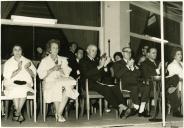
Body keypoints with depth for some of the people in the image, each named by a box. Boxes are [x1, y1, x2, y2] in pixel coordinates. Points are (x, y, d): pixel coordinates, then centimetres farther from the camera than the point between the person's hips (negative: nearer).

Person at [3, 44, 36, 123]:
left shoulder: (27, 61, 16)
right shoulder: (8, 62, 12)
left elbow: (34, 75, 8)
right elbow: (7, 76, -3)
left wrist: (26, 68, -9)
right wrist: (18, 70, -10)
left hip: (25, 83, 1)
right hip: (12, 84, 0)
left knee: (23, 90, -35)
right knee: (15, 90, -35)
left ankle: (17, 113, -22)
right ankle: (19, 114, -25)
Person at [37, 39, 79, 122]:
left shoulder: (63, 60, 20)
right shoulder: (45, 61, 13)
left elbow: (67, 74, 10)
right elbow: (41, 75, 0)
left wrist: (60, 69, -9)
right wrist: (52, 69, -10)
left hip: (62, 81, 2)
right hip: (49, 82, -2)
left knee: (69, 85, -32)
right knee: (56, 87, -37)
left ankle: (58, 113, -28)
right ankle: (59, 114, -23)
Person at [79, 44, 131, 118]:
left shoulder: (95, 62, 27)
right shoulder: (83, 62, 7)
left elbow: (102, 75, 19)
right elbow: (87, 74, -13)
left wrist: (104, 65, 4)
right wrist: (99, 66, -17)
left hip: (99, 83, 6)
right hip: (90, 84, -6)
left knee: (115, 88, -21)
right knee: (106, 89, -33)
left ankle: (122, 107, -36)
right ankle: (119, 107, -35)